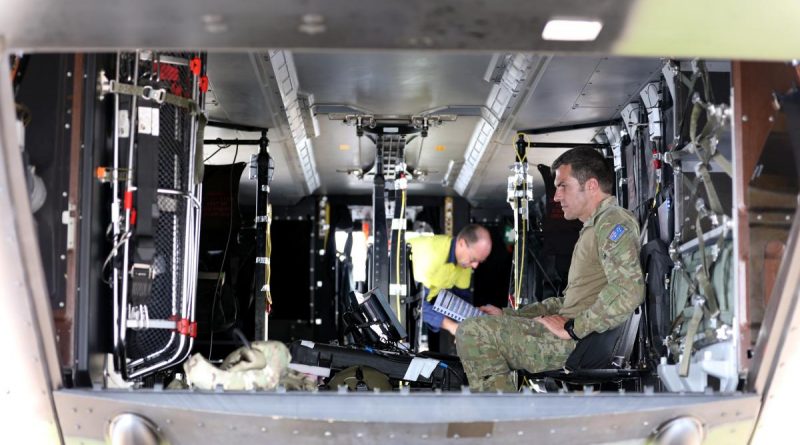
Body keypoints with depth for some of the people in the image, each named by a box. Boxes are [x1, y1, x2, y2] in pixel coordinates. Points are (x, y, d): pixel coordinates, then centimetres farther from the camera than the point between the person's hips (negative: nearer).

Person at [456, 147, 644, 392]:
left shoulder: (614, 221, -8)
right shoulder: (592, 229, 26)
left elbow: (629, 290, -25)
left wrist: (572, 327, -19)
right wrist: (506, 316, 18)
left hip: (582, 342, -11)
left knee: (473, 332, -15)